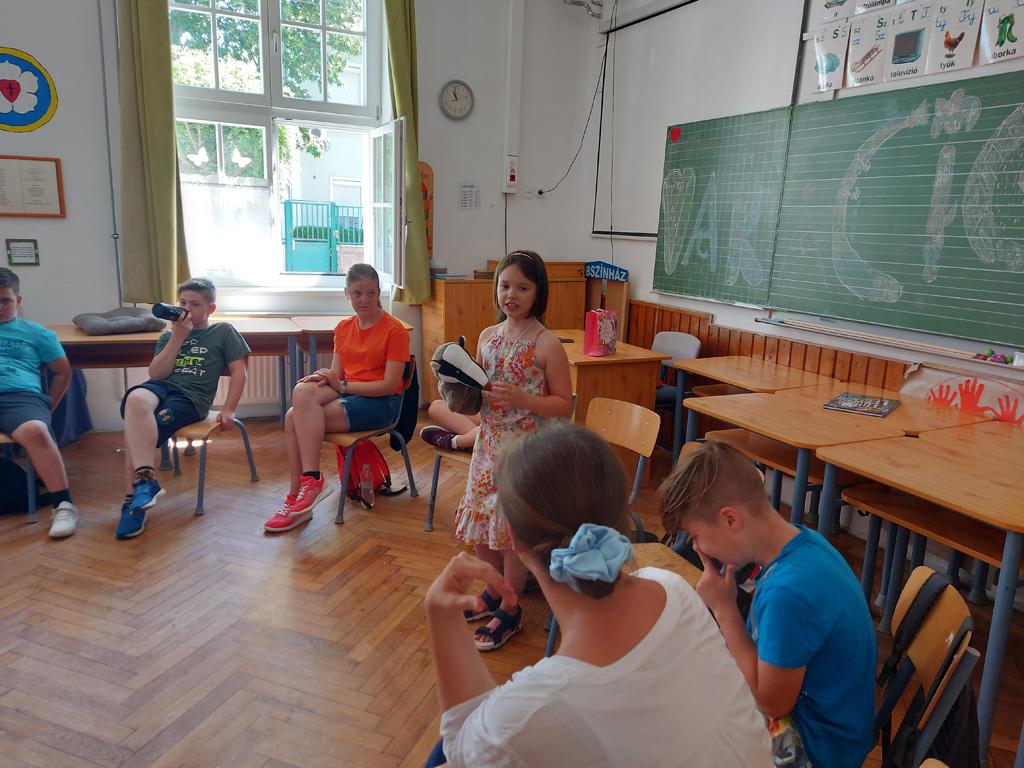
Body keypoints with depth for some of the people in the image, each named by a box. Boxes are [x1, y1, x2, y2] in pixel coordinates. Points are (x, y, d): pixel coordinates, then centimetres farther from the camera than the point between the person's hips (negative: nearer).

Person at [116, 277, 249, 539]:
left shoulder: (223, 331, 13)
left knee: (136, 430, -30)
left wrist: (228, 410, -2)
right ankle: (144, 480, -38)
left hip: (192, 397, -3)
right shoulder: (169, 335, 24)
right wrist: (178, 337, 2)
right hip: (160, 387, 3)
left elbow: (238, 371, 7)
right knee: (136, 399, -36)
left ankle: (135, 497, -22)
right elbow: (156, 374, 9)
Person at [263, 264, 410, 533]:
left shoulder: (394, 329, -6)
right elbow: (337, 375, 13)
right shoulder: (343, 328, 16)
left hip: (381, 403, -6)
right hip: (346, 395, 6)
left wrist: (341, 385, -14)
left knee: (298, 418, -25)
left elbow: (390, 385, -11)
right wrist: (322, 379, -11)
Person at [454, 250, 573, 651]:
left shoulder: (547, 344, -13)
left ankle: (510, 610, 25)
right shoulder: (488, 336, 5)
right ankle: (495, 593, 38)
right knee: (481, 524, 15)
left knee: (513, 529, 4)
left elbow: (564, 404, -11)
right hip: (489, 442, 6)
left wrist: (520, 398, -24)